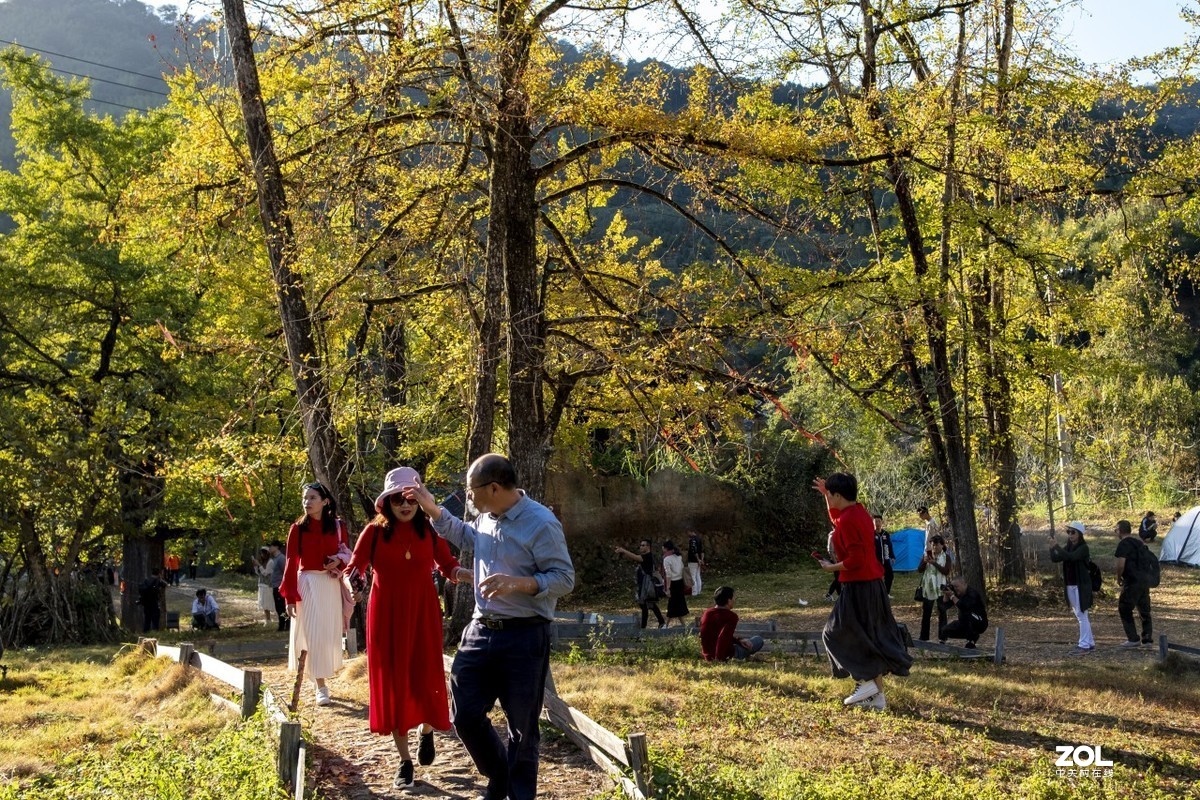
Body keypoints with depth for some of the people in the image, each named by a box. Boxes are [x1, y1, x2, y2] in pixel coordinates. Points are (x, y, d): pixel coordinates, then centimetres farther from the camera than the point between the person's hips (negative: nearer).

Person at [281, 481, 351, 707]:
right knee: (312, 633, -4)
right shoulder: (298, 528, -2)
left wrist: (339, 561, -11)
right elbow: (290, 562, -4)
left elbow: (346, 555, 13)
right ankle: (320, 686, -2)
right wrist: (289, 597, -8)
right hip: (307, 584, -2)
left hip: (331, 585, 2)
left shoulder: (337, 526, 3)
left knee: (329, 633, 8)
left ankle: (323, 679, 25)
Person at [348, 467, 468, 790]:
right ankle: (404, 762, 15)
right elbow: (354, 568, -4)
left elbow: (449, 567, 7)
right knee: (392, 683, 3)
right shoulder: (375, 531, -5)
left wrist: (470, 575, -13)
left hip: (422, 613, 1)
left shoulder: (430, 530, 0)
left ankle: (426, 732, 33)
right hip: (386, 616, 0)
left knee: (425, 680, -2)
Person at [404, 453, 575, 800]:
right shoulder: (486, 517, 6)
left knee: (522, 726, 6)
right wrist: (432, 509, 21)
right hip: (480, 630, 7)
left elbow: (564, 578, -17)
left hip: (524, 636, -7)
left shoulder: (541, 523, -17)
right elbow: (465, 536, 29)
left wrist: (518, 583, -30)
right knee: (465, 714, 10)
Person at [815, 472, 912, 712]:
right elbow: (836, 519, 34)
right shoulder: (858, 512, 11)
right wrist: (826, 494, 29)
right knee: (871, 638, 12)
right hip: (873, 584, 10)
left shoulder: (848, 520, -19)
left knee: (839, 634, 2)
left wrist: (831, 567, -10)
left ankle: (866, 681, -1)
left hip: (858, 587, -10)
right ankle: (877, 695, 15)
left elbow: (855, 559, -24)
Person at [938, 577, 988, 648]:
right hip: (964, 623, 7)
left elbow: (963, 607, -36)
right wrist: (946, 594, -18)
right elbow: (945, 603, -2)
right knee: (945, 630, -6)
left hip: (980, 623, -7)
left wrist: (952, 596, -32)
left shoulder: (972, 593, -21)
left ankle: (971, 640, -21)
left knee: (968, 613, -38)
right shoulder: (958, 593, 1)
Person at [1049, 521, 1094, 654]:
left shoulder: (1083, 548, -12)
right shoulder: (1068, 547, 10)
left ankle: (1084, 645, -3)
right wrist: (1052, 548, -13)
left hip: (1081, 586, -8)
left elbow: (1071, 557, -29)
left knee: (1082, 615, -6)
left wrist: (1057, 547, -27)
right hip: (1070, 585, 8)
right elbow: (1055, 559, 3)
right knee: (1080, 616, 14)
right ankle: (1090, 643, 23)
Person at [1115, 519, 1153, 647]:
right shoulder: (1139, 543, 15)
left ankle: (1133, 639, 1)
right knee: (1144, 610, 15)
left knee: (1125, 609, 3)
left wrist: (1119, 578, -3)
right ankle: (1148, 638, 15)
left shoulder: (1123, 545, -11)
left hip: (1132, 582, -8)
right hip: (1145, 580, 8)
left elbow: (1121, 565, -19)